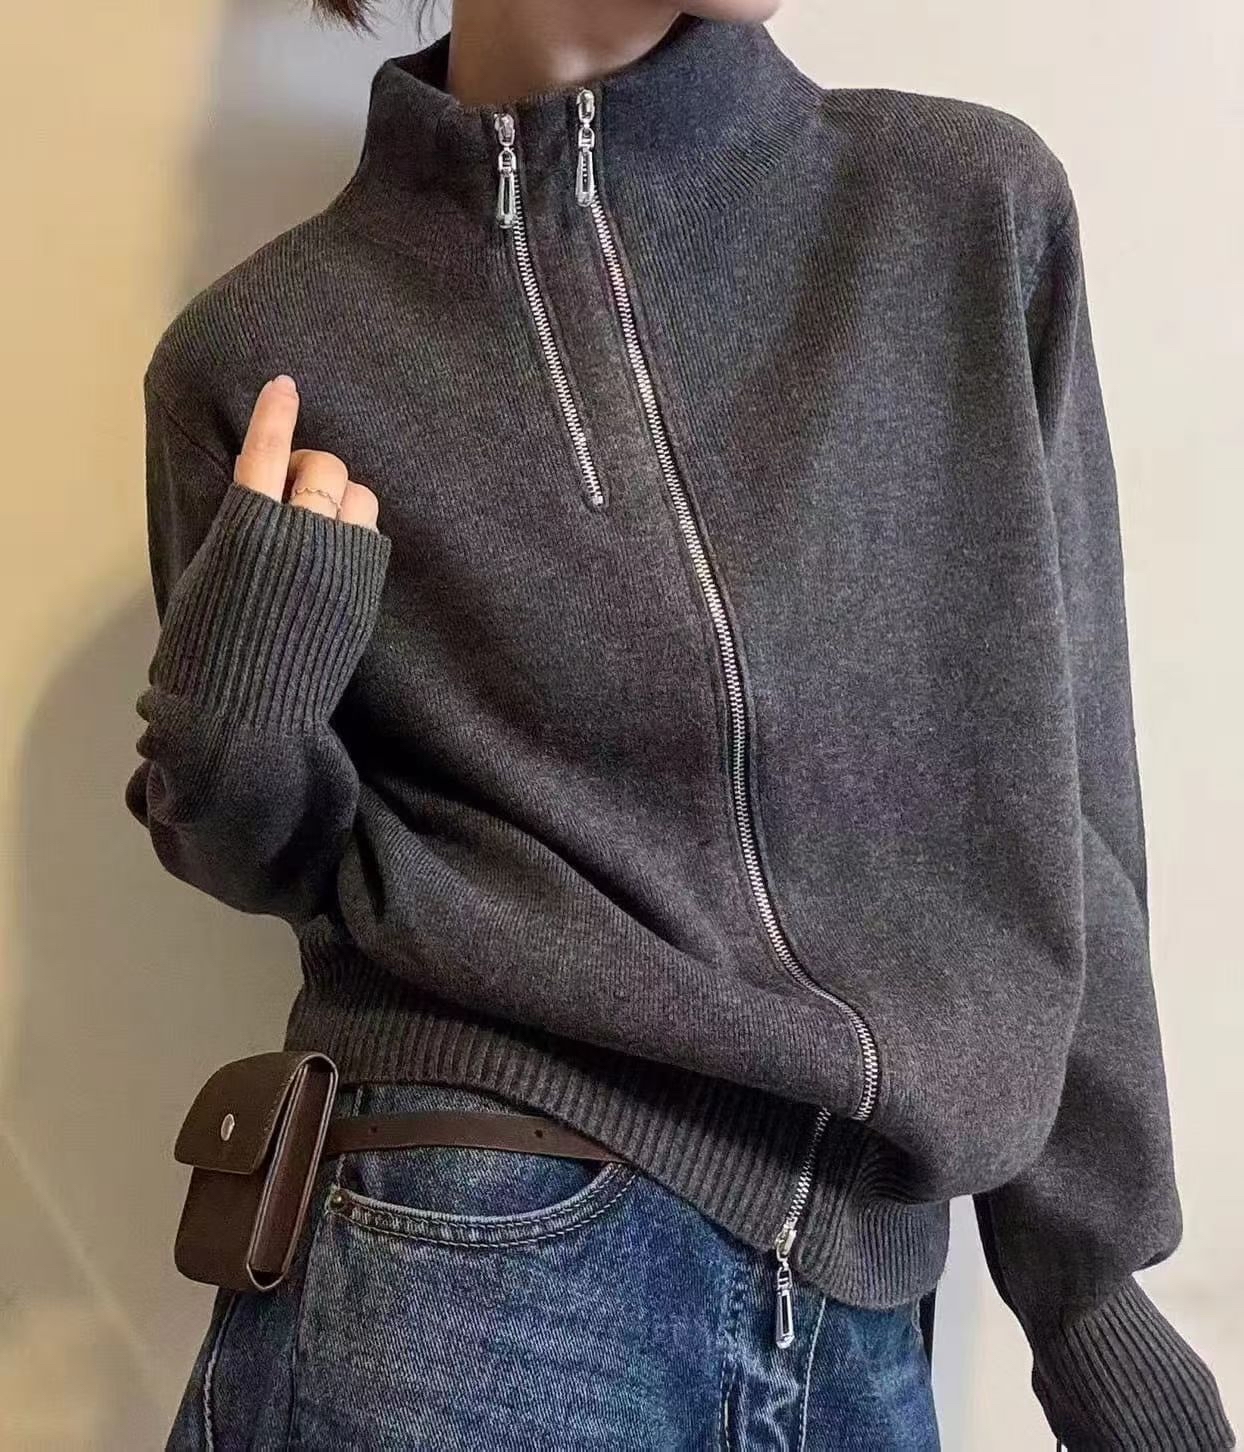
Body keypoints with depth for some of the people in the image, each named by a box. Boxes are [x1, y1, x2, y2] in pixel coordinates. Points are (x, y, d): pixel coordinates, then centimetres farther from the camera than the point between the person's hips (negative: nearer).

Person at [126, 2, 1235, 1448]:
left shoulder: (976, 210, 0)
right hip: (469, 1273, -2)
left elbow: (1050, 798, 3)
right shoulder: (267, 343, -3)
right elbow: (310, 868, 6)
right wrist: (231, 743, -16)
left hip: (853, 1310, 3)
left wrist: (1092, 1277, 6)